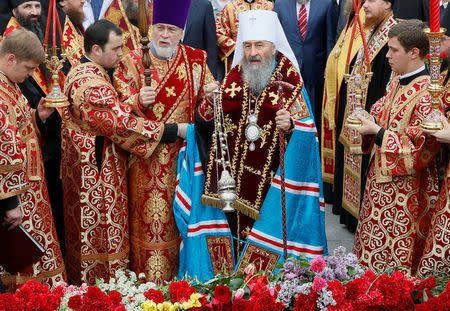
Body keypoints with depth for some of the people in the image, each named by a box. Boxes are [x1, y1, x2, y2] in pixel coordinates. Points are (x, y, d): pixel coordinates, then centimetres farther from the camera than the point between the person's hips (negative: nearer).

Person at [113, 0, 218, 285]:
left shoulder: (196, 59, 7)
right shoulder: (132, 62, 1)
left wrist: (209, 96, -14)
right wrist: (139, 101, -22)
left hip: (185, 154, 2)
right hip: (148, 159, -2)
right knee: (151, 220, -1)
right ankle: (151, 282, 10)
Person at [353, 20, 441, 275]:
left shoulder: (426, 95, -21)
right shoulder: (397, 82, 7)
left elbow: (420, 148, -22)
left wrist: (376, 131, -20)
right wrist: (368, 122, 0)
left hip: (405, 187, -9)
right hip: (382, 178, 9)